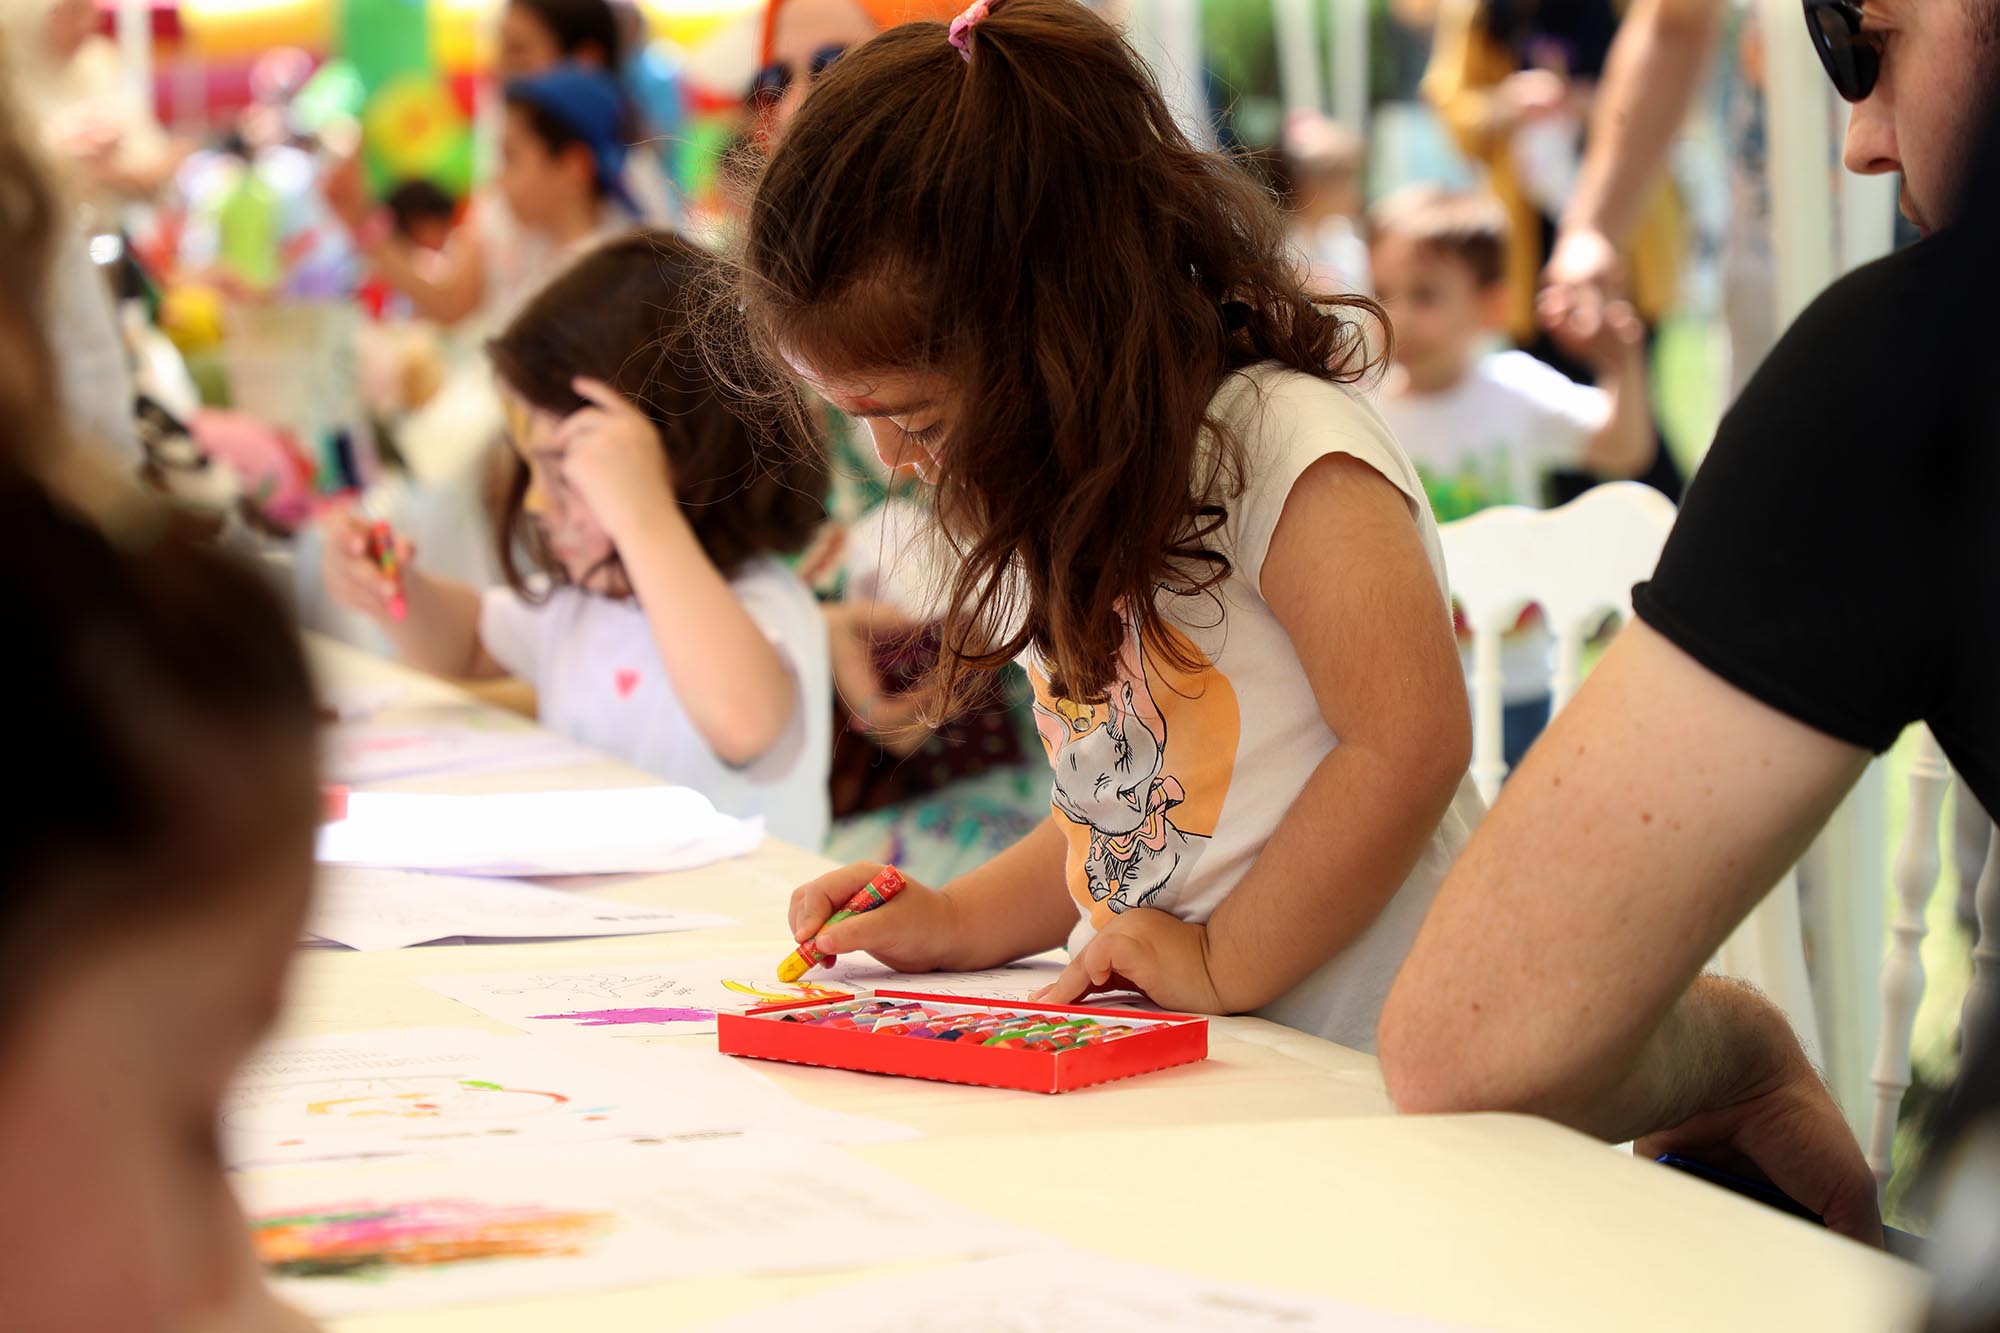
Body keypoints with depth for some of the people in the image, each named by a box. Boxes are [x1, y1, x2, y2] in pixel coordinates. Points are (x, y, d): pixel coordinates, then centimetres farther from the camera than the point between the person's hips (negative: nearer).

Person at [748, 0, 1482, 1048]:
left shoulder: (1282, 450, -11)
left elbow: (1407, 746, -20)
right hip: (1154, 1068, 8)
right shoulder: (1074, 513, 18)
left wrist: (1225, 961, -15)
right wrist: (956, 924, 14)